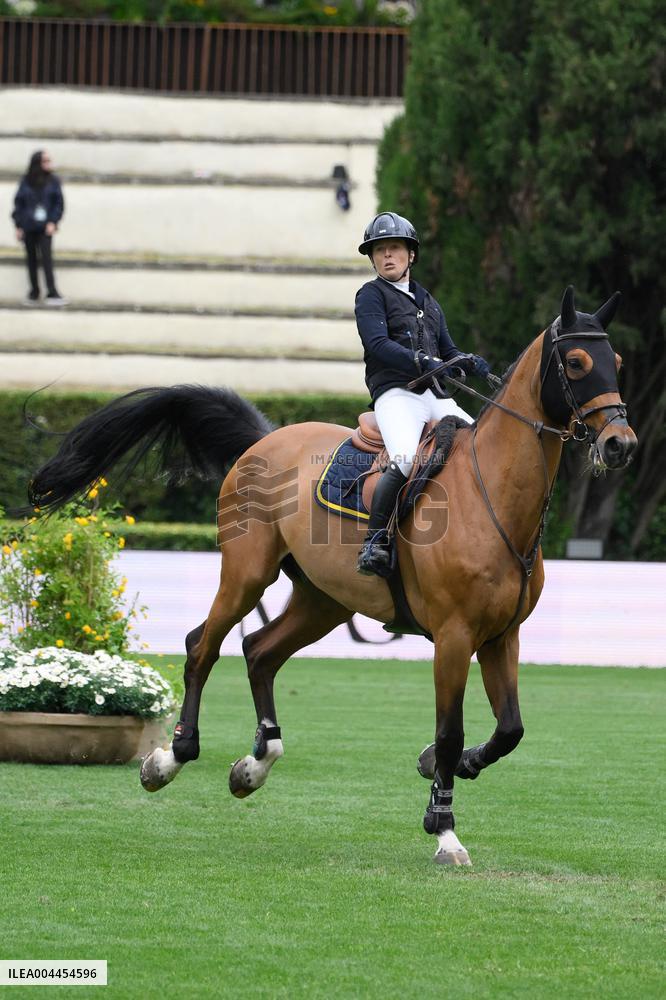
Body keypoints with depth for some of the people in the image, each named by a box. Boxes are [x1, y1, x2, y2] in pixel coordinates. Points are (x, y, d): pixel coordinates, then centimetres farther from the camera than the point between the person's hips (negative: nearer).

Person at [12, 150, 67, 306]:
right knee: (32, 259, 9)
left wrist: (53, 222, -10)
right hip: (28, 227, 2)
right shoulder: (26, 182, 2)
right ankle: (34, 291, 19)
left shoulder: (53, 181, 2)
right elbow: (18, 204, 5)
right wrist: (18, 226, 0)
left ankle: (52, 293, -18)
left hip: (45, 228, -2)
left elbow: (59, 203, 2)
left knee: (46, 257, -13)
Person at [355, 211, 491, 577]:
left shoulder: (428, 303, 26)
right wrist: (422, 362, -26)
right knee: (405, 458, -35)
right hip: (396, 394, -7)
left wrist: (470, 362, 1)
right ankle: (374, 543, -28)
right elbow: (377, 344, -12)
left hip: (437, 398, 7)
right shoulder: (371, 295, 5)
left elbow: (447, 352, 25)